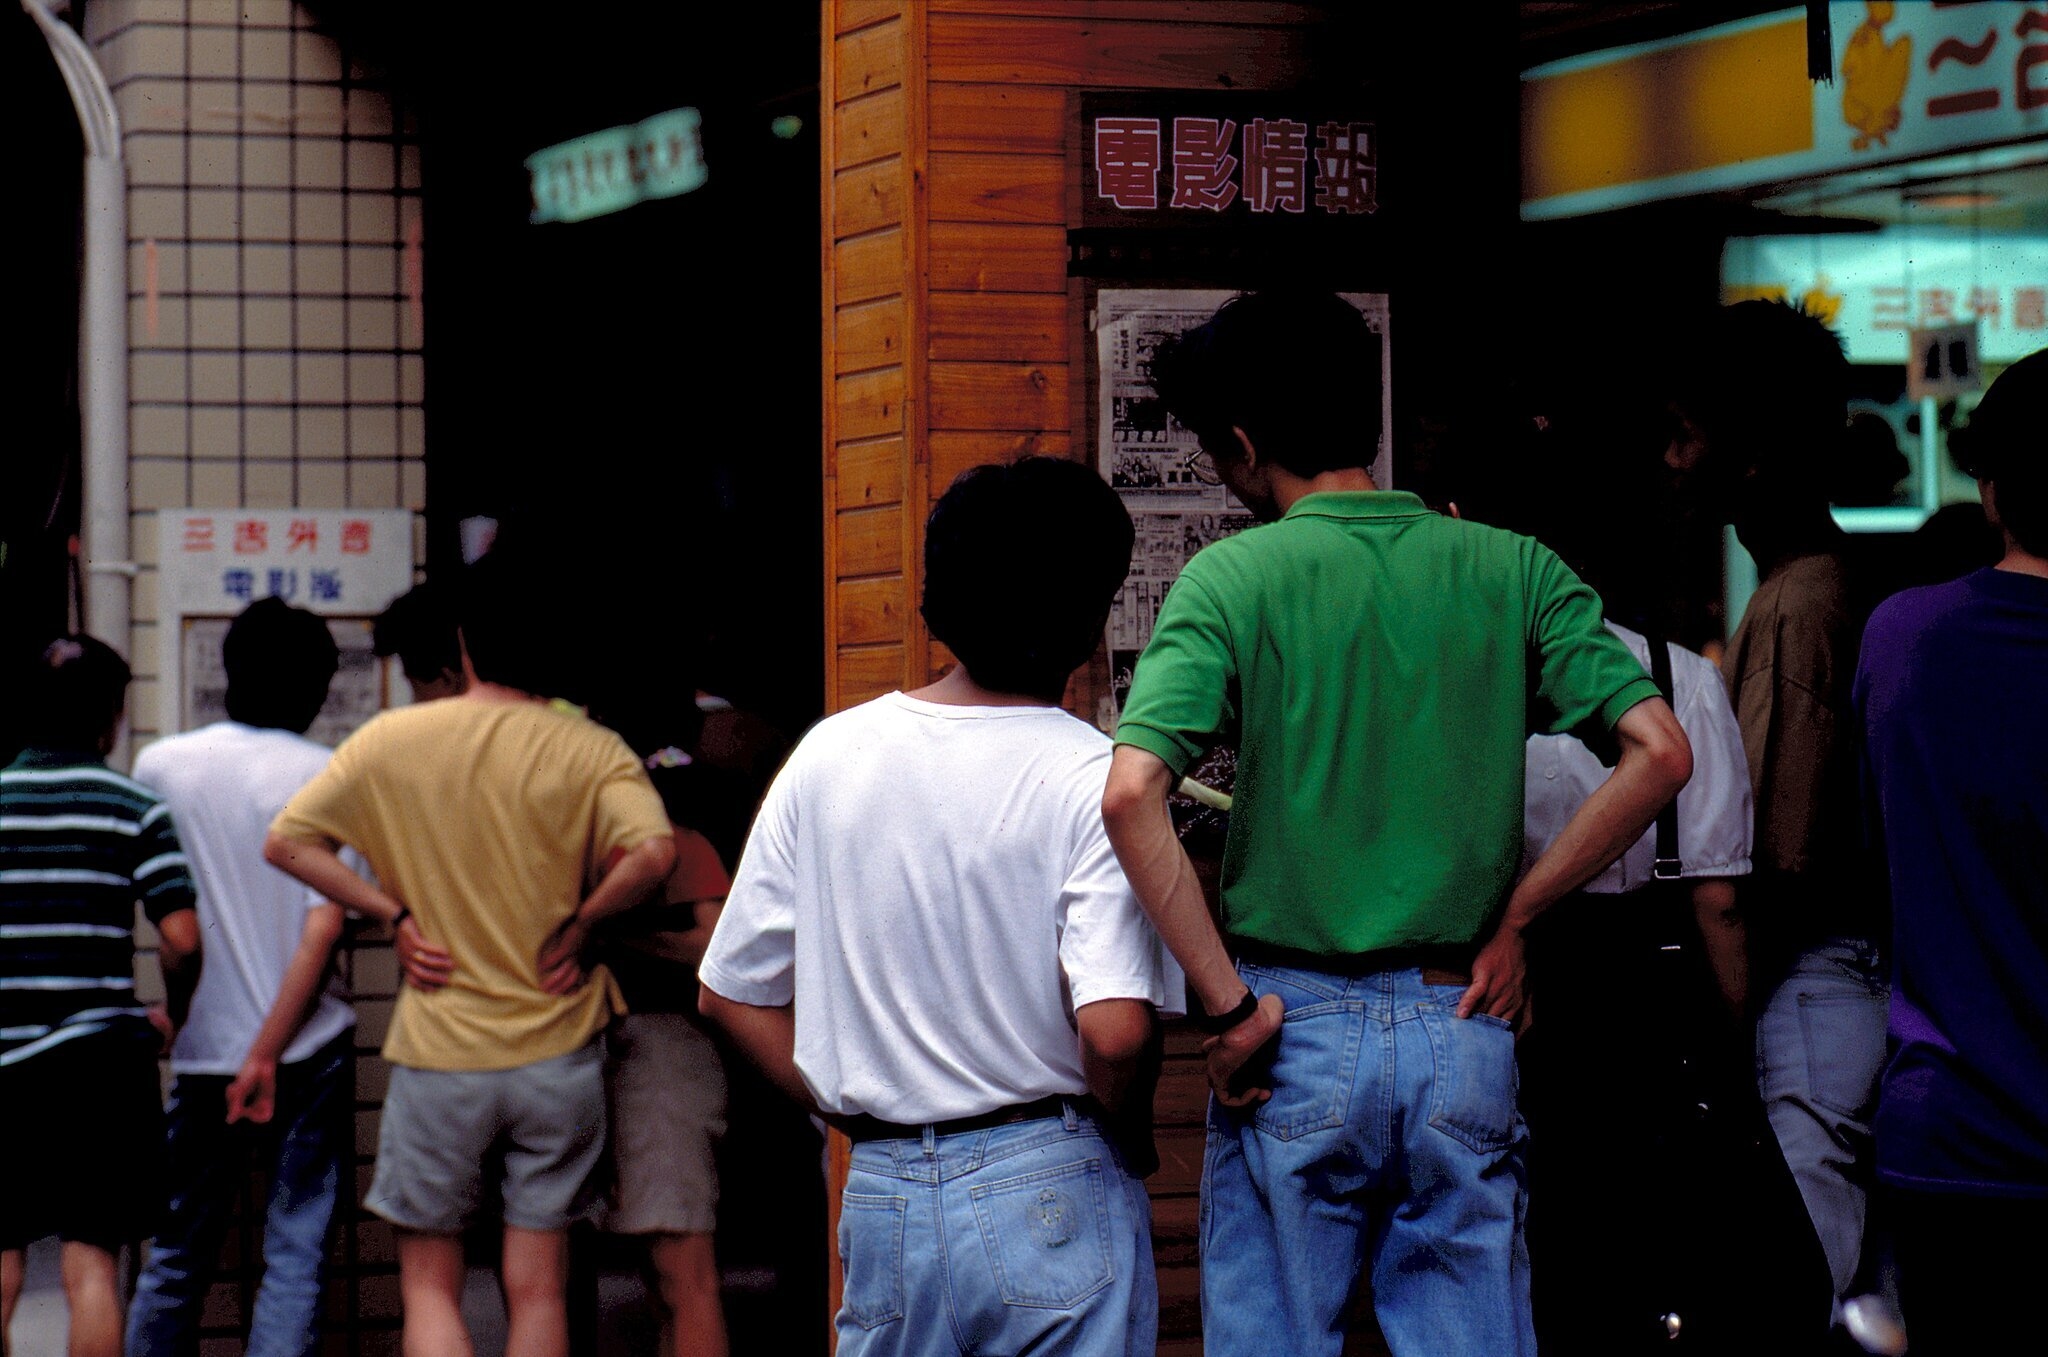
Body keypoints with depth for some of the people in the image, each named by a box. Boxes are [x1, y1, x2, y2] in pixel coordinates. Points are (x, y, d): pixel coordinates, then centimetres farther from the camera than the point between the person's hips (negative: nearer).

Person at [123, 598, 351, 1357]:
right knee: (296, 1251, 3)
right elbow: (326, 926, -12)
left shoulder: (159, 765, 2)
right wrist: (266, 1053, -10)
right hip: (309, 1050, -2)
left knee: (178, 1252, 13)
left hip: (204, 1047, 3)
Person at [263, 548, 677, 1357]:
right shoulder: (593, 751, -6)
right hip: (557, 1053, 0)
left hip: (438, 1055, 0)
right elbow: (653, 852, -22)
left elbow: (285, 842, 0)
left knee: (429, 1283, 9)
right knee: (537, 1289, 8)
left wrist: (395, 913, 1)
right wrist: (576, 926, -8)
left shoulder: (393, 740, -1)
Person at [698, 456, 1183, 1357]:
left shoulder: (827, 756, 3)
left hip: (881, 1191, 4)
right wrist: (1132, 1140, -2)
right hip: (1053, 1199, -4)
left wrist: (855, 1116, 13)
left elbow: (731, 993, 7)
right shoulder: (1091, 775, -12)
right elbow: (1115, 1032, -21)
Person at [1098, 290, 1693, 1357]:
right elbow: (1660, 752, -3)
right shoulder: (1510, 569, 2)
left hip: (1294, 1030, -3)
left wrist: (1231, 1007, -13)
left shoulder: (1233, 578, -7)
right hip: (1463, 1030, 3)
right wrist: (1510, 917, 3)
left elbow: (1131, 796, -19)